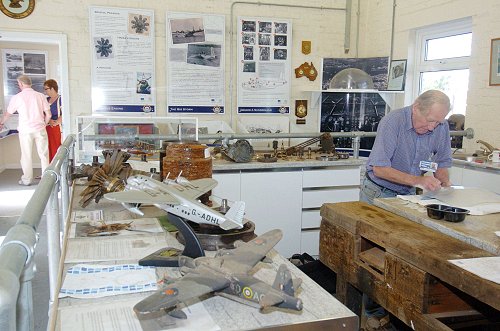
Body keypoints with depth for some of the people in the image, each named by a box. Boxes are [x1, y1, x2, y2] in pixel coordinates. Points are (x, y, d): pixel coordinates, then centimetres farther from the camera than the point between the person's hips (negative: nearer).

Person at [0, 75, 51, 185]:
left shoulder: (17, 97, -2)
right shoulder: (40, 96, 0)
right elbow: (48, 115, 0)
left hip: (25, 130, -1)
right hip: (40, 129, 1)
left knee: (26, 155, 8)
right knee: (43, 154, 8)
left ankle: (27, 179, 16)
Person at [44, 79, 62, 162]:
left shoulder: (60, 99, -8)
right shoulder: (46, 100, 15)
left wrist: (56, 122, -17)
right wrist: (49, 120, -8)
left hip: (57, 129, -7)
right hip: (47, 128, 7)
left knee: (57, 151, -6)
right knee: (49, 151, 9)